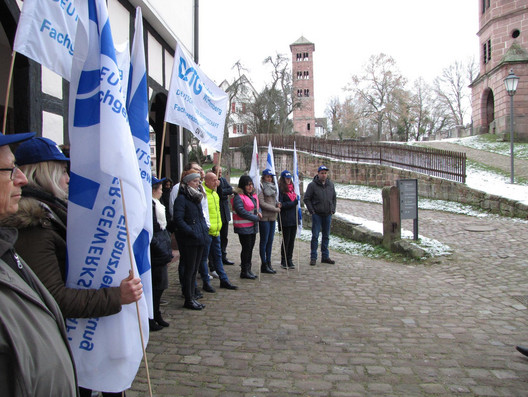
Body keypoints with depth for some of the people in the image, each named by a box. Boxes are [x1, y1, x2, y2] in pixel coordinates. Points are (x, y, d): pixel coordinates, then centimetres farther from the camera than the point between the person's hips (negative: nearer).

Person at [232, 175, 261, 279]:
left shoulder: (253, 195, 14)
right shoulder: (238, 197, -13)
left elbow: (257, 207, 25)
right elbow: (241, 211, -21)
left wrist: (259, 212, 0)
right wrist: (256, 218, -17)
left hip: (253, 227, 8)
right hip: (243, 227, -8)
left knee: (250, 248, 13)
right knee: (246, 248, -4)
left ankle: (248, 270, 23)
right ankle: (244, 272, 6)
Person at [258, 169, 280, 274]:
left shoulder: (273, 187, 17)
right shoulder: (261, 188, -8)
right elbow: (262, 204, -14)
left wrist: (277, 203, 2)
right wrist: (276, 209, -11)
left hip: (272, 218, 7)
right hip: (264, 217, -7)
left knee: (270, 241, 10)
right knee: (264, 241, -1)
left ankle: (268, 263, 18)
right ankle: (264, 265, 6)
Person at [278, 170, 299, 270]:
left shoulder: (292, 188, 15)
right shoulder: (280, 189, -7)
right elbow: (281, 204, -15)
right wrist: (293, 203, -15)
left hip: (294, 218, 6)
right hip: (285, 219, -6)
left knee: (292, 240, 9)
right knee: (286, 240, 1)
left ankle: (289, 260, 18)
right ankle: (284, 262, 12)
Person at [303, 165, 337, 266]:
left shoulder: (331, 184, 8)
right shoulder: (312, 185, -7)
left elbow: (334, 198, 17)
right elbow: (306, 199, -4)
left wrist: (333, 210, 8)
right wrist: (312, 211, -9)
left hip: (328, 215, 5)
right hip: (317, 215, -5)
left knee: (326, 236, 11)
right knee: (315, 236, -3)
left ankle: (325, 256, 20)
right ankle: (313, 257, 4)